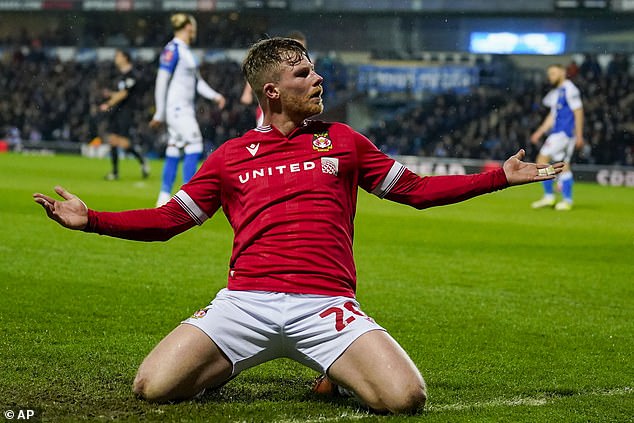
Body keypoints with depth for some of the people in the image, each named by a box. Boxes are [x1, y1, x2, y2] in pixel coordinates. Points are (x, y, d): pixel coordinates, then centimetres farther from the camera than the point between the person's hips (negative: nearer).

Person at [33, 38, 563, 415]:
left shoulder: (343, 141, 16)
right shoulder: (231, 156, 15)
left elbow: (417, 189, 21)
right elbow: (169, 219, 17)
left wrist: (501, 175, 15)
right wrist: (91, 220, 4)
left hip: (326, 304, 0)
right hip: (246, 301, 0)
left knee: (406, 397, -23)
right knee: (154, 387, -20)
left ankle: (339, 373, 11)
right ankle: (220, 367, 14)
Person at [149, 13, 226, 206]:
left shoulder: (186, 51, 17)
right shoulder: (172, 49, -12)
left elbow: (197, 81, 20)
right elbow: (161, 81, -15)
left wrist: (214, 96, 6)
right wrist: (159, 114, -15)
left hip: (186, 109, 9)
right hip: (176, 108, -9)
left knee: (174, 153, 9)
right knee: (194, 148, -14)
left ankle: (163, 200, 13)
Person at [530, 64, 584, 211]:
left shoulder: (569, 90, -10)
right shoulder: (556, 92, 19)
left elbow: (578, 112, -13)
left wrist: (579, 135, -17)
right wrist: (539, 132, 21)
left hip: (564, 132, -9)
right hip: (558, 131, 9)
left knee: (542, 159, -11)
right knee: (564, 165, 7)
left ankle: (549, 196, -8)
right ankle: (567, 200, 8)